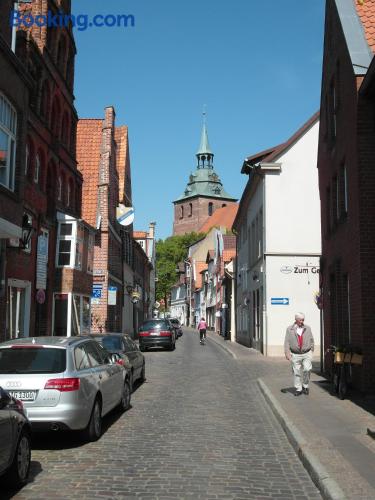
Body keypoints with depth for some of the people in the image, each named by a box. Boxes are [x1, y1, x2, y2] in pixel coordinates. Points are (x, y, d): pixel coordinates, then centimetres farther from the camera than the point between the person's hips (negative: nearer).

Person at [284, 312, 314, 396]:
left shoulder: (307, 328, 7)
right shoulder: (290, 329, 1)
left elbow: (311, 340, 13)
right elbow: (287, 342, -2)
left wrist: (311, 350, 8)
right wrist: (287, 353, -9)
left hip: (307, 353, 0)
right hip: (295, 354, 0)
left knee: (307, 369, -15)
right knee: (296, 372, 4)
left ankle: (305, 386, 5)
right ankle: (298, 389, 17)